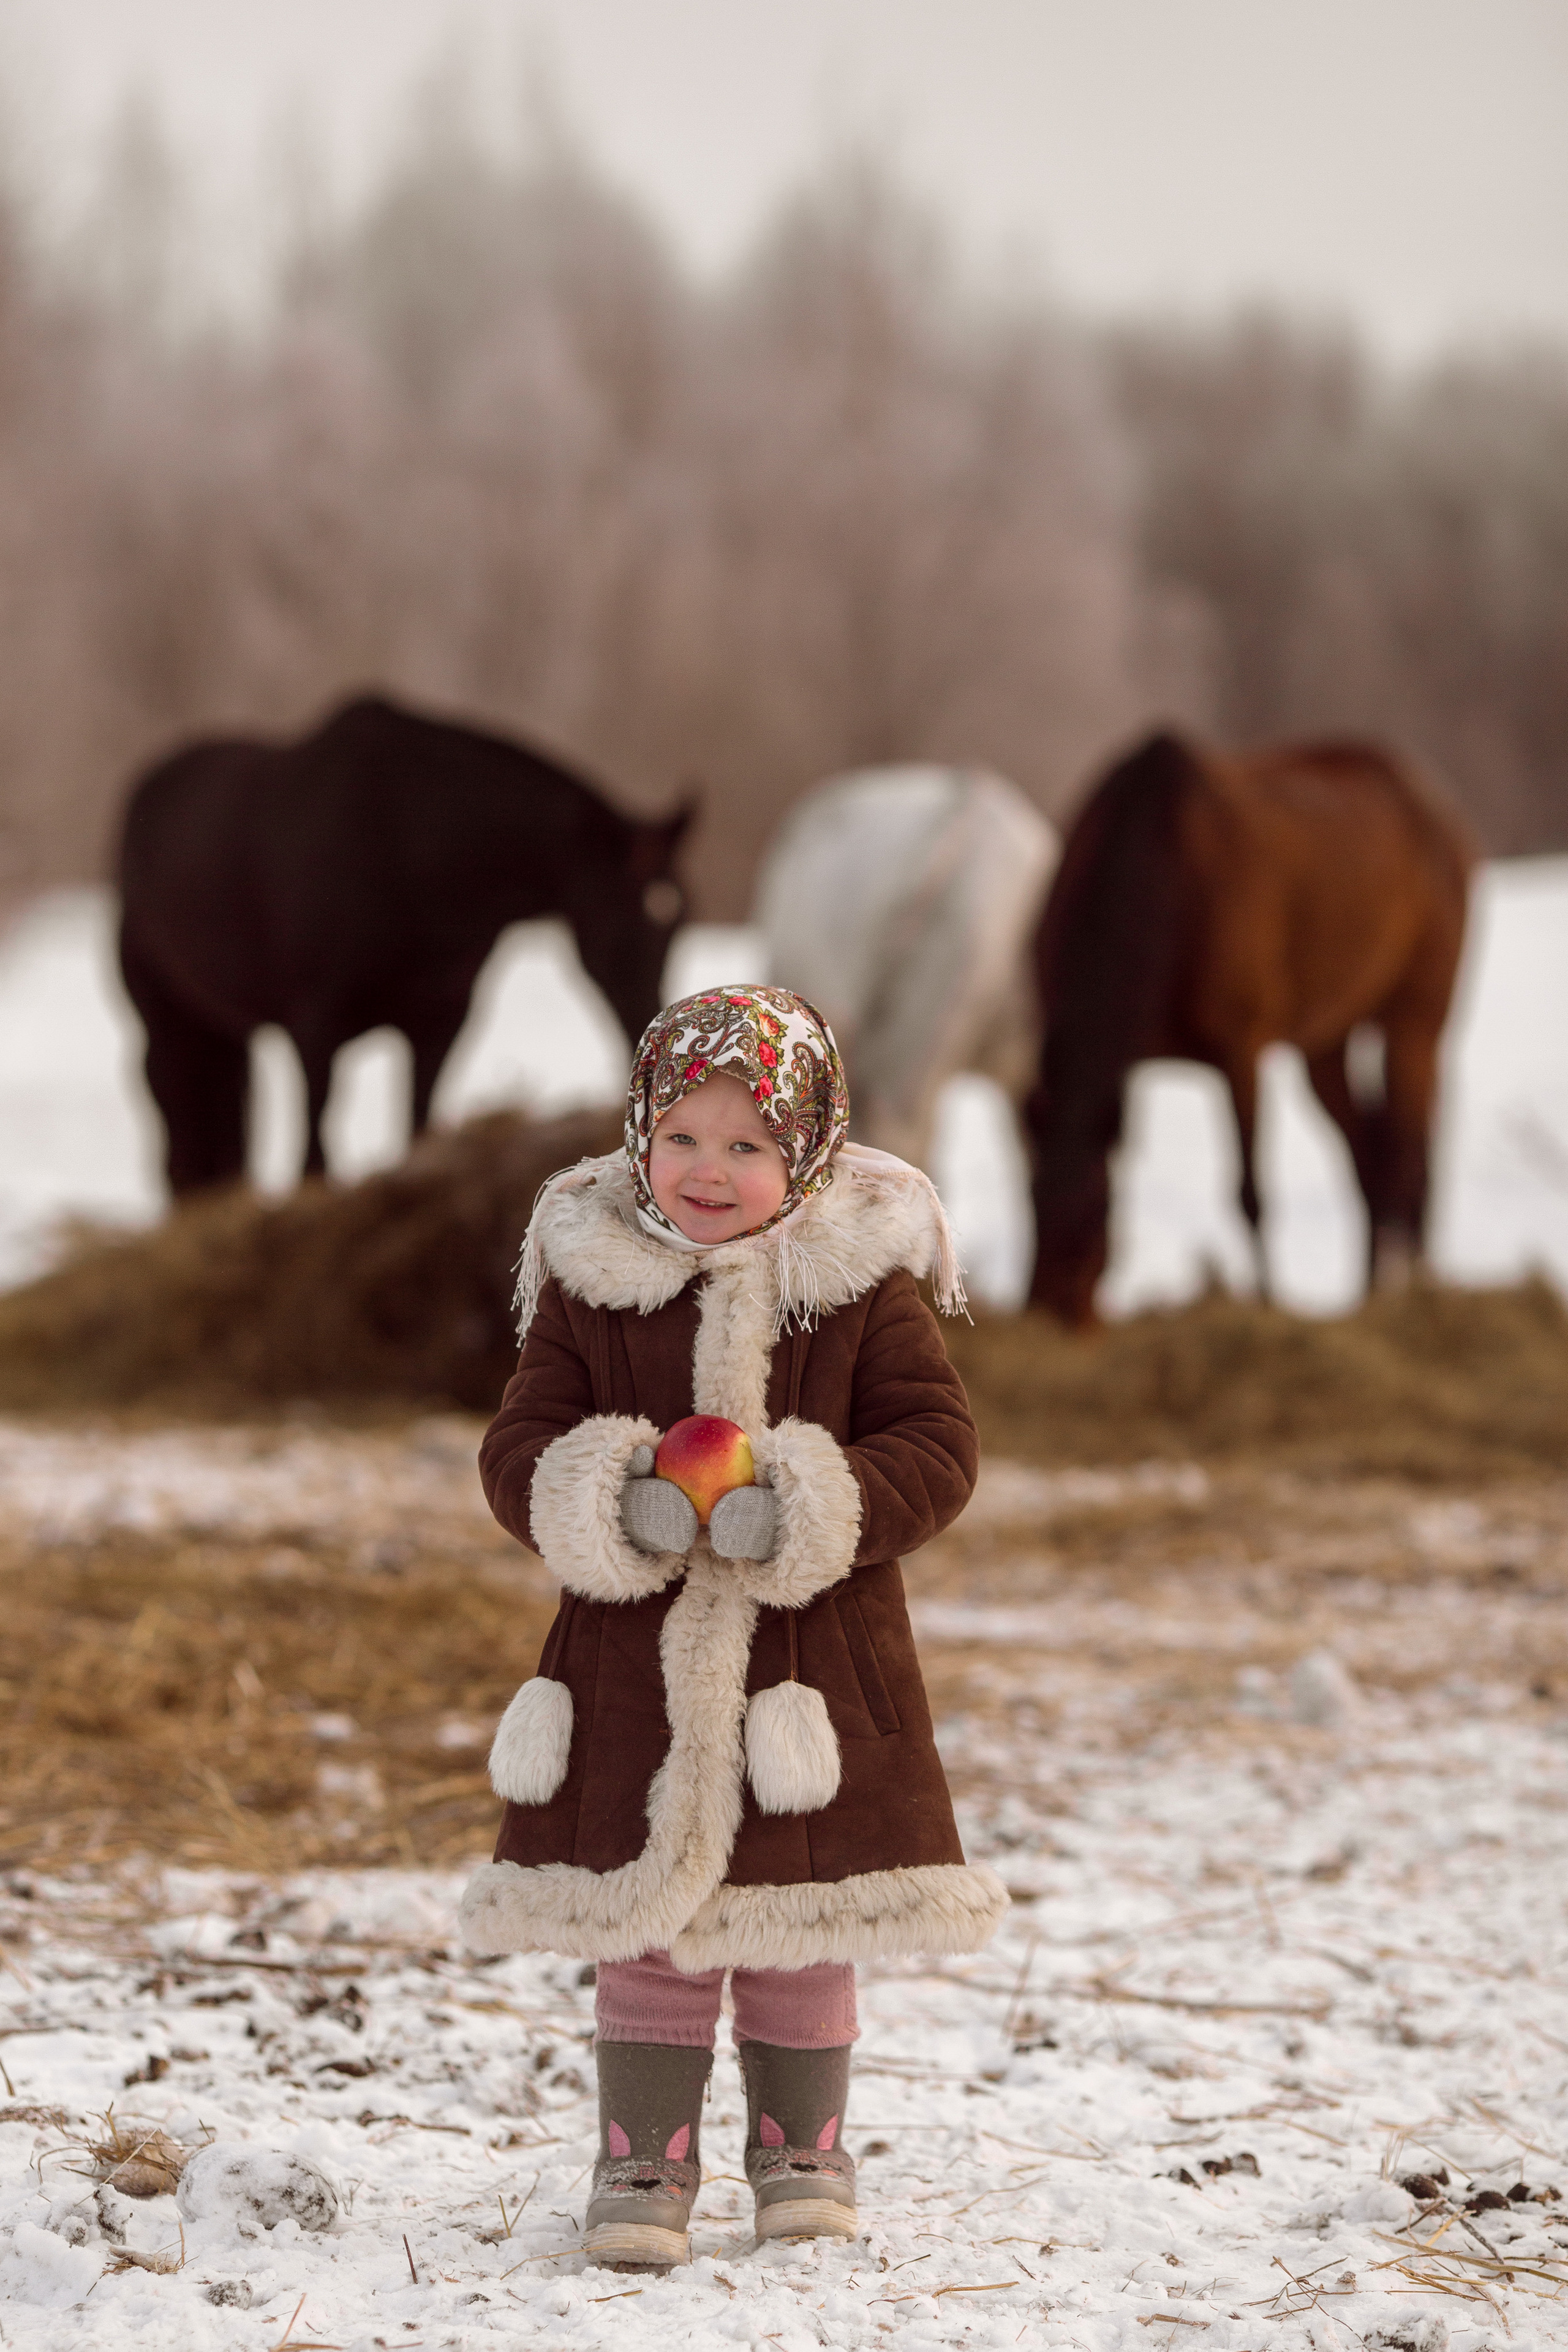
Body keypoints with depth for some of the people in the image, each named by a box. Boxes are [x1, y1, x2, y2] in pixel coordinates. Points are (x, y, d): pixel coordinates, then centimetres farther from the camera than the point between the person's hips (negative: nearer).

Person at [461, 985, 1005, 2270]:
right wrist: (607, 1503, -20)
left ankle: (802, 2144, 27)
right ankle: (642, 2162, 15)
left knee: (797, 1928, 10)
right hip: (638, 1663, 0)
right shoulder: (591, 1284, 0)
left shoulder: (864, 1286, -3)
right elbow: (519, 1451, 1)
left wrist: (809, 1509, -20)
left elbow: (938, 1449, -4)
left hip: (813, 1663, 0)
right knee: (646, 1931, 3)